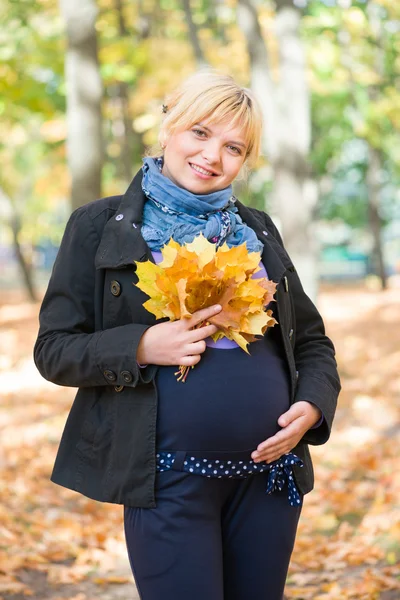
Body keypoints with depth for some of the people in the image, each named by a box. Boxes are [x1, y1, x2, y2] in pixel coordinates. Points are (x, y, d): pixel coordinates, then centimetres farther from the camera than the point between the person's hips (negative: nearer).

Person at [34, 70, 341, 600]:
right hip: (167, 477, -4)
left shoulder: (258, 231, 12)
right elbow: (54, 348, -2)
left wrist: (312, 405, -3)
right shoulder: (101, 226, 1)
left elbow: (311, 340, 17)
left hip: (269, 470, 4)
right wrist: (141, 346, -18)